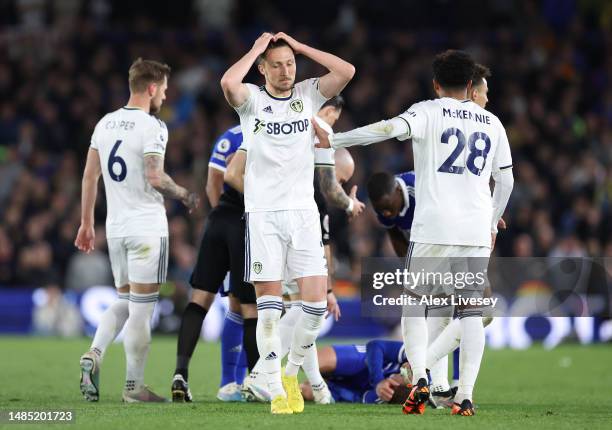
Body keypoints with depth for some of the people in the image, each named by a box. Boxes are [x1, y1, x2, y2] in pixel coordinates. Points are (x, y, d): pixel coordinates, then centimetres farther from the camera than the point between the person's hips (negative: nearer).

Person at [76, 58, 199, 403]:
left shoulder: (105, 124, 10)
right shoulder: (152, 127, -11)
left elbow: (90, 176, 12)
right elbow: (155, 178, -19)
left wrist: (87, 223, 18)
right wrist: (186, 196, -3)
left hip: (115, 227, 7)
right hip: (147, 226, -7)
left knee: (124, 301, 18)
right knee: (142, 307, -1)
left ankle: (94, 354, -4)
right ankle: (134, 385, 2)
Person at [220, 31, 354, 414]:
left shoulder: (308, 94, 6)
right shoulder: (251, 99, 0)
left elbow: (347, 72, -9)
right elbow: (228, 83, -23)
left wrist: (298, 45, -4)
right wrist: (258, 48, -9)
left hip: (303, 211, 2)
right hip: (263, 213, -2)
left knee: (317, 300, -4)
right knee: (269, 306, -3)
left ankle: (292, 372, 17)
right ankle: (277, 391, 3)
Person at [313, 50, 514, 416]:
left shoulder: (428, 112, 1)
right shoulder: (491, 123, 13)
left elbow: (390, 128, -19)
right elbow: (505, 181, 19)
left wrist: (334, 140, -19)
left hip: (432, 230, -3)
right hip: (477, 231, 3)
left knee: (415, 305, 10)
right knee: (471, 312, 6)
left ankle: (419, 379, -9)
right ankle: (465, 396, -3)